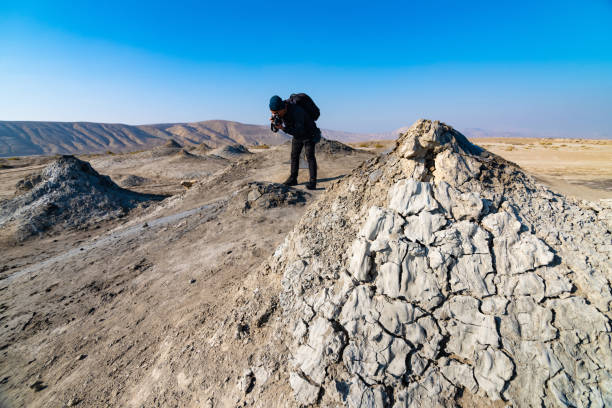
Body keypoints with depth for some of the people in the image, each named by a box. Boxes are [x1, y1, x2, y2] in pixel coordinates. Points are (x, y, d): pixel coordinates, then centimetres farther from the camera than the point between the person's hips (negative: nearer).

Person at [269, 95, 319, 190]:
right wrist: (273, 122, -31)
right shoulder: (279, 111, -13)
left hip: (308, 133, -7)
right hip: (297, 134, 7)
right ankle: (293, 179, 14)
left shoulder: (296, 111, -37)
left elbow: (299, 131, -40)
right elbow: (276, 128, -8)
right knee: (294, 155, 6)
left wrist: (283, 128, -49)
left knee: (310, 156, -14)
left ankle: (312, 182, -14)